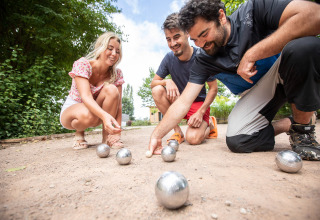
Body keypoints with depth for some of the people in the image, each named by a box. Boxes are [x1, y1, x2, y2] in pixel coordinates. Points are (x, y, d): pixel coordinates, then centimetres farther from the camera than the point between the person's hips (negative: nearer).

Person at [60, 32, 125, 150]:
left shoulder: (116, 74, -11)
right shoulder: (82, 64, -21)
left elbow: (118, 103, -18)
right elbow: (86, 97, -37)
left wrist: (118, 131, -29)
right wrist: (104, 115, -56)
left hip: (97, 111, 3)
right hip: (70, 112, -3)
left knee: (112, 89, -27)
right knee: (88, 115, -40)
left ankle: (107, 135, -15)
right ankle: (79, 133, -2)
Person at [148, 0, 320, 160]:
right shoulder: (203, 61, -10)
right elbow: (183, 102, -15)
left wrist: (251, 55, -32)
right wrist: (156, 136, -20)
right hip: (254, 93, 2)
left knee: (304, 47, -34)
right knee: (236, 141, -22)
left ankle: (302, 127, -11)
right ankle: (288, 125, 5)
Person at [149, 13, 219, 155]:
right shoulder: (169, 58, -7)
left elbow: (213, 88, -9)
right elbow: (153, 83, -3)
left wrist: (200, 112, -20)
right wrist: (167, 81, -26)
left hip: (199, 103, -3)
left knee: (193, 138, -27)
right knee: (157, 90, -24)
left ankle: (209, 124, 12)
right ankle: (177, 132, -12)